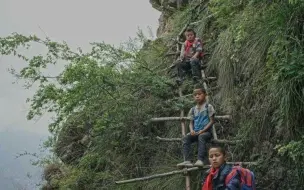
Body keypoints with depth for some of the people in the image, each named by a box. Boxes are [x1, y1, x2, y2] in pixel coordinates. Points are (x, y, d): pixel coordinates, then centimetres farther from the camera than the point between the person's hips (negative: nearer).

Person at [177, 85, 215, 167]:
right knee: (186, 138, -26)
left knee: (201, 137, -38)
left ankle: (200, 160, -45)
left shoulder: (208, 107, 2)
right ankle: (187, 161, -35)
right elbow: (191, 123, 15)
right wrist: (191, 130, -8)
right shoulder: (193, 109, 16)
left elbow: (212, 121, -3)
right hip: (195, 132, 4)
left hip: (206, 131, -4)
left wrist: (203, 130, -15)